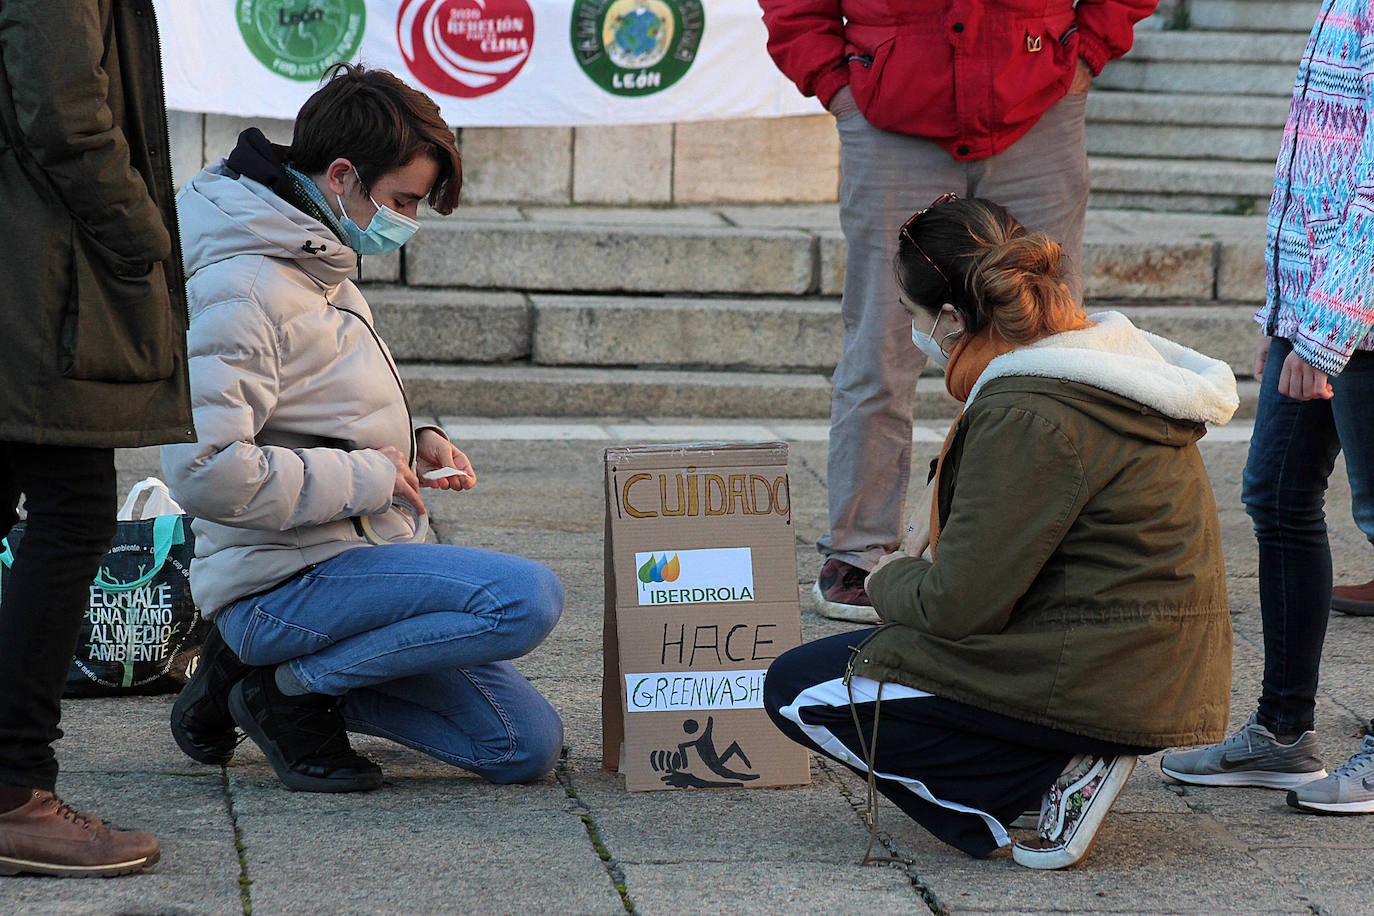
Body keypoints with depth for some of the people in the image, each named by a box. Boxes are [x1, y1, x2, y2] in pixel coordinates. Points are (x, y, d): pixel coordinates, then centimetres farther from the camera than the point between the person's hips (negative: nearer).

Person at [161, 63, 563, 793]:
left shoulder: (318, 265, 14)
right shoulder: (244, 288, -18)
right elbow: (203, 470, -28)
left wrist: (410, 442, 7)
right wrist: (368, 478, -19)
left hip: (347, 563, 10)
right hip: (279, 585, -10)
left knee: (528, 747, 5)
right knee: (528, 598, -27)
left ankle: (277, 667, 11)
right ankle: (288, 686, -10)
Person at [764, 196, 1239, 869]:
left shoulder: (1026, 417, -22)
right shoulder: (1119, 352, 8)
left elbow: (960, 606, -19)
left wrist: (891, 579, 2)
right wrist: (940, 538, 14)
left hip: (1096, 683, -10)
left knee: (797, 691, -1)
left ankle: (1051, 777, -8)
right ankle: (1073, 760, 11)